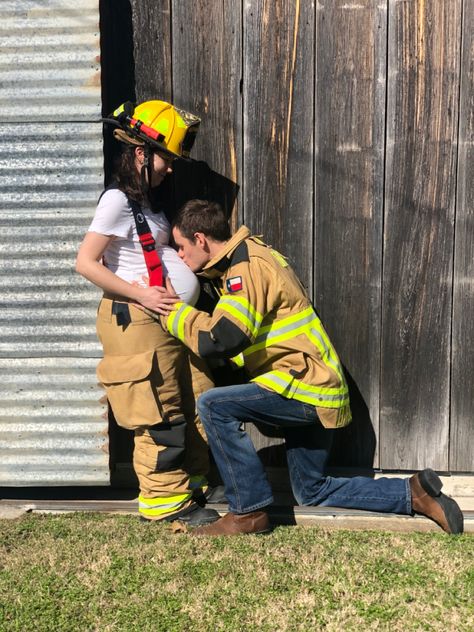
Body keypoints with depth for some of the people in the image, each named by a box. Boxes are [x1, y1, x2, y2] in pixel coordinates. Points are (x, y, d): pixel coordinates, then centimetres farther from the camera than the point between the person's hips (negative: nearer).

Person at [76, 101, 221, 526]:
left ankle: (192, 484, 27)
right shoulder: (117, 200, -12)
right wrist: (141, 295, -19)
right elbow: (86, 262, -17)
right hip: (134, 319, -9)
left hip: (166, 317, 9)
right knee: (160, 417, -2)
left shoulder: (146, 201, 15)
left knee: (197, 404, 13)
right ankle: (165, 500, 13)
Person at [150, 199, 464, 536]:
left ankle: (249, 512, -6)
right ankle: (413, 493, 20)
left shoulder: (248, 266, -17)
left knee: (213, 405, -18)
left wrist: (171, 309, -14)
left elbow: (219, 340, -29)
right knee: (313, 491, 19)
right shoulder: (248, 257, 13)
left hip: (306, 385, -10)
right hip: (315, 390, 10)